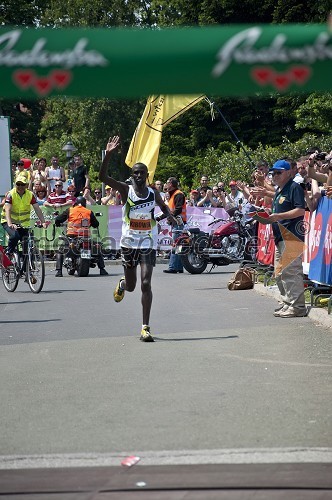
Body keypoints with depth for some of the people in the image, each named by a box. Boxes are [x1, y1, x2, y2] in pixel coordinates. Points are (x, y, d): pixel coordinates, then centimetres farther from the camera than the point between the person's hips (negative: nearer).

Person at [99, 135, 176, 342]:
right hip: (129, 242, 0)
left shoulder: (154, 193, 2)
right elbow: (103, 177, -18)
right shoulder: (126, 190, -5)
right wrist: (108, 154, -29)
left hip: (148, 243, 0)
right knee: (131, 286, 12)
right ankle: (122, 284, 53)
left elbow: (163, 206, 22)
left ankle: (146, 327, -11)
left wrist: (169, 215, -1)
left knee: (146, 284, -13)